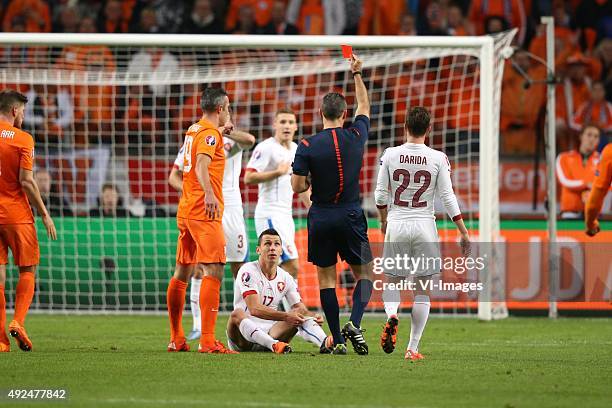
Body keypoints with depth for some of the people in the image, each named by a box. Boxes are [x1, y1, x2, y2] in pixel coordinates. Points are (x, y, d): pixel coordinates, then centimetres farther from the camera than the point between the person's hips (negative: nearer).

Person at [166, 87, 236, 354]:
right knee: (214, 271, -15)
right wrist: (209, 194, -44)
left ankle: (176, 339, 19)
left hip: (185, 211, 10)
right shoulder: (210, 134, -10)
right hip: (205, 212, -10)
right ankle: (207, 341, -25)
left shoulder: (193, 129, 17)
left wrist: (223, 130, 50)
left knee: (182, 272, 13)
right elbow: (202, 165, -28)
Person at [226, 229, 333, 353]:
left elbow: (301, 309, 5)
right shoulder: (248, 271, -11)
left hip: (269, 333, 5)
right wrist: (285, 316, -35)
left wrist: (313, 316, -20)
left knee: (299, 316, -15)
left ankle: (324, 343, -43)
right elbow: (255, 309, -24)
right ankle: (273, 344, -59)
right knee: (237, 313, -35)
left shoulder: (286, 279, 10)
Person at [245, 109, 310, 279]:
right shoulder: (266, 148, -9)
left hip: (286, 214, 9)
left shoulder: (296, 150, 16)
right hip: (270, 214, -9)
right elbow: (248, 178, -18)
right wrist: (278, 172, -20)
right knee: (292, 266, -17)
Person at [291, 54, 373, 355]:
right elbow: (364, 106, 16)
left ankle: (338, 339, 4)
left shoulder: (308, 146, -10)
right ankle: (354, 323, -13)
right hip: (351, 216, 1)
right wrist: (357, 73, 25)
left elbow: (297, 186, -8)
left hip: (321, 217, -1)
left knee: (326, 277, 8)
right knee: (365, 274, 11)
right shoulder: (356, 137, -3)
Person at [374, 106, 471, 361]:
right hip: (425, 225, -1)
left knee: (392, 281, 16)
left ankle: (391, 315, -17)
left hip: (396, 225, 1)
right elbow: (448, 198, -6)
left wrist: (383, 220, 21)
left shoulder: (390, 155, -3)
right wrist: (464, 233, 1)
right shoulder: (438, 159, -6)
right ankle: (413, 348, 5)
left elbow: (380, 195, 1)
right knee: (422, 289, 9)